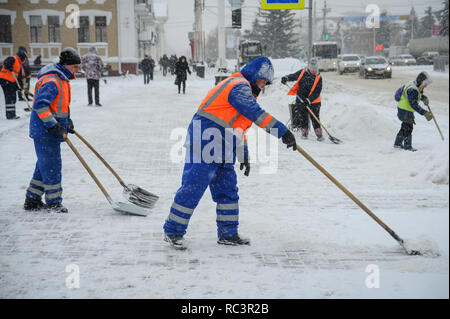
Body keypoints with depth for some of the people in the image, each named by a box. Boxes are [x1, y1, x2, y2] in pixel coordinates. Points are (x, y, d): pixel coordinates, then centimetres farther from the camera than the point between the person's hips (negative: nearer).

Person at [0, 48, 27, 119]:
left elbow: (19, 78, 19)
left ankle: (12, 114, 21)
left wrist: (20, 88, 13)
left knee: (13, 97, 13)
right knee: (9, 97, -11)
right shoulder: (13, 59, -6)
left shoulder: (19, 66, 20)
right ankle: (9, 115, -11)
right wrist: (10, 67, -40)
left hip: (11, 82, 10)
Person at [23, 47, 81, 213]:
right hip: (45, 131, -11)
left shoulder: (62, 79, 15)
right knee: (51, 165, -4)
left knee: (45, 164, 15)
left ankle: (32, 200, 24)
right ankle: (53, 203, 4)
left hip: (51, 130, 11)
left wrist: (67, 120, 16)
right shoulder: (52, 81, -20)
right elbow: (40, 104, -28)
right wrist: (53, 125, -28)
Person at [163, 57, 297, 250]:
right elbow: (257, 115, -20)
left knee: (227, 189, 10)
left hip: (222, 150, 11)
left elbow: (238, 125, 29)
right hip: (205, 144, -11)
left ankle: (228, 234, 17)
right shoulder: (239, 86, -10)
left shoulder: (243, 89, 23)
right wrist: (283, 132, -19)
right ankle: (173, 232, 0)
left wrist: (243, 155, 29)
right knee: (193, 187, -8)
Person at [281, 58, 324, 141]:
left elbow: (317, 92, -12)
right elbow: (294, 76, 10)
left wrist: (309, 100, -24)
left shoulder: (318, 78, -6)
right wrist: (286, 78, -12)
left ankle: (319, 134, 2)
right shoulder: (302, 73, 1)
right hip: (300, 100, 2)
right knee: (303, 118, 4)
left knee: (315, 118, -4)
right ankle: (304, 133, 17)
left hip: (313, 102, -2)